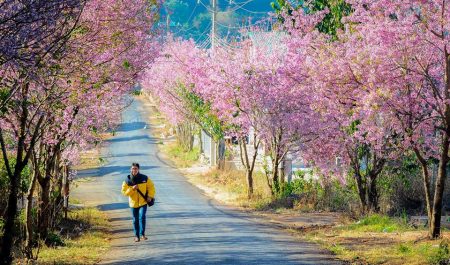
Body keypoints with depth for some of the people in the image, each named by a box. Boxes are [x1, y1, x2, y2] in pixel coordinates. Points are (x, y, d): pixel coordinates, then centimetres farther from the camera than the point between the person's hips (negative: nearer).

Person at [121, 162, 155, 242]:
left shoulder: (144, 178, -7)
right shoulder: (127, 181, -8)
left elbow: (151, 187, 4)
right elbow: (124, 192, -9)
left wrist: (150, 196, -5)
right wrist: (132, 189, -23)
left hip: (143, 202, -1)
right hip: (133, 203, 1)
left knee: (142, 217, -16)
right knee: (135, 220, 9)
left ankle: (142, 234, -6)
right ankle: (137, 236, 21)